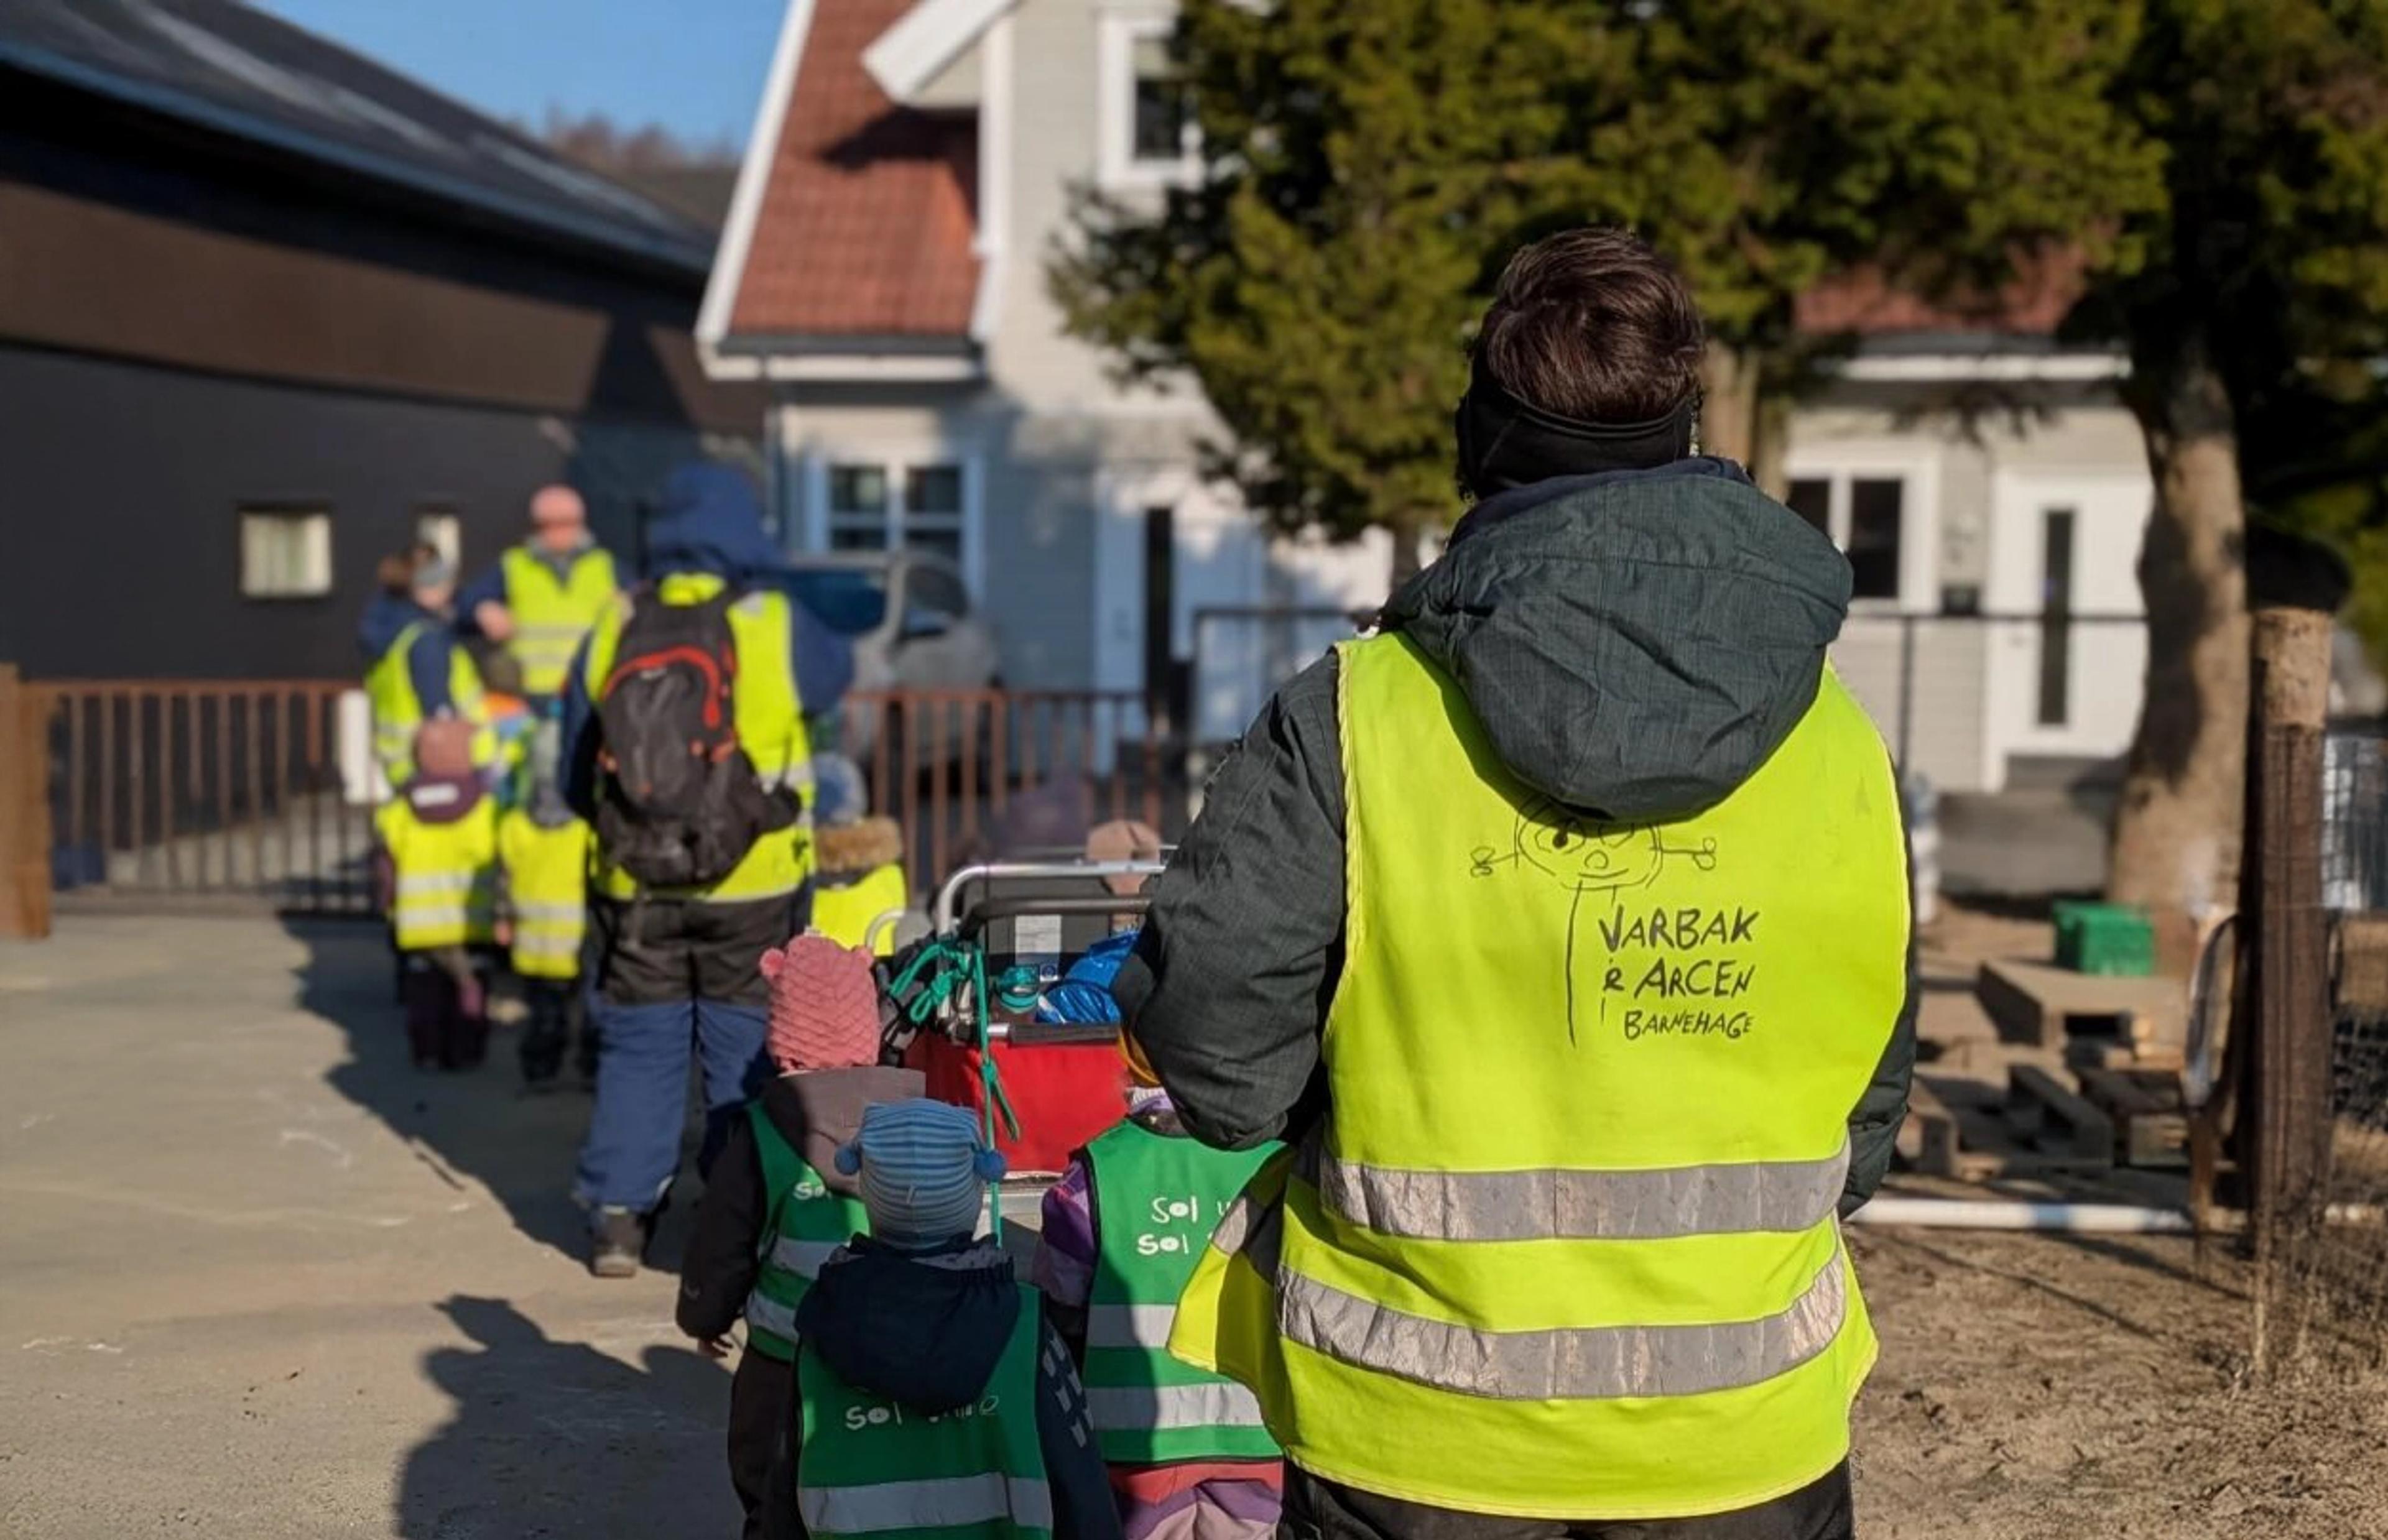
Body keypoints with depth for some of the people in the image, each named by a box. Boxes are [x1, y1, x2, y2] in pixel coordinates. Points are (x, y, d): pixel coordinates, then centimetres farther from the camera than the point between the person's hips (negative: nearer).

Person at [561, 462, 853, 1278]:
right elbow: (833, 674, 15)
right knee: (746, 1057, 8)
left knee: (637, 1047, 14)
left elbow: (573, 779, 6)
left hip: (633, 886, 3)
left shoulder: (611, 630, 0)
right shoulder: (775, 626, -8)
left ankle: (618, 1215, 18)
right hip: (752, 888, -2)